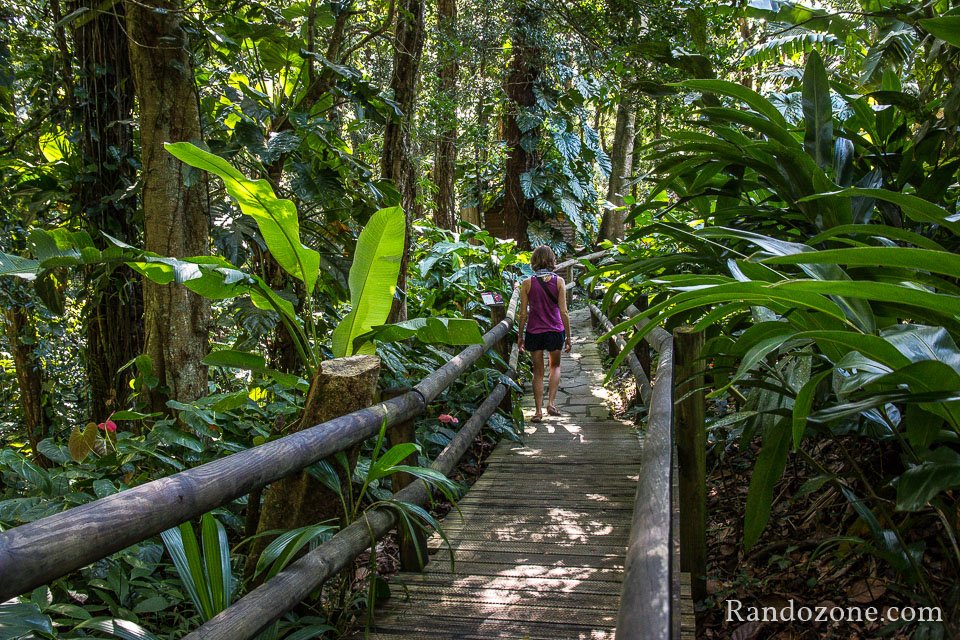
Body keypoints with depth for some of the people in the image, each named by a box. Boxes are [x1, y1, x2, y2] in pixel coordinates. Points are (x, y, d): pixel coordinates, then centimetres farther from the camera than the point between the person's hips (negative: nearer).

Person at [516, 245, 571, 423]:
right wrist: (568, 336, 1)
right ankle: (551, 402, 11)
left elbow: (523, 313, -4)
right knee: (555, 366, 23)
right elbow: (563, 312, -7)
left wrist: (520, 336, 7)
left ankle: (539, 410, 11)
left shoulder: (527, 283, -7)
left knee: (538, 371, 13)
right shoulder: (559, 281, -7)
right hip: (555, 331, 0)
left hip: (534, 332, 0)